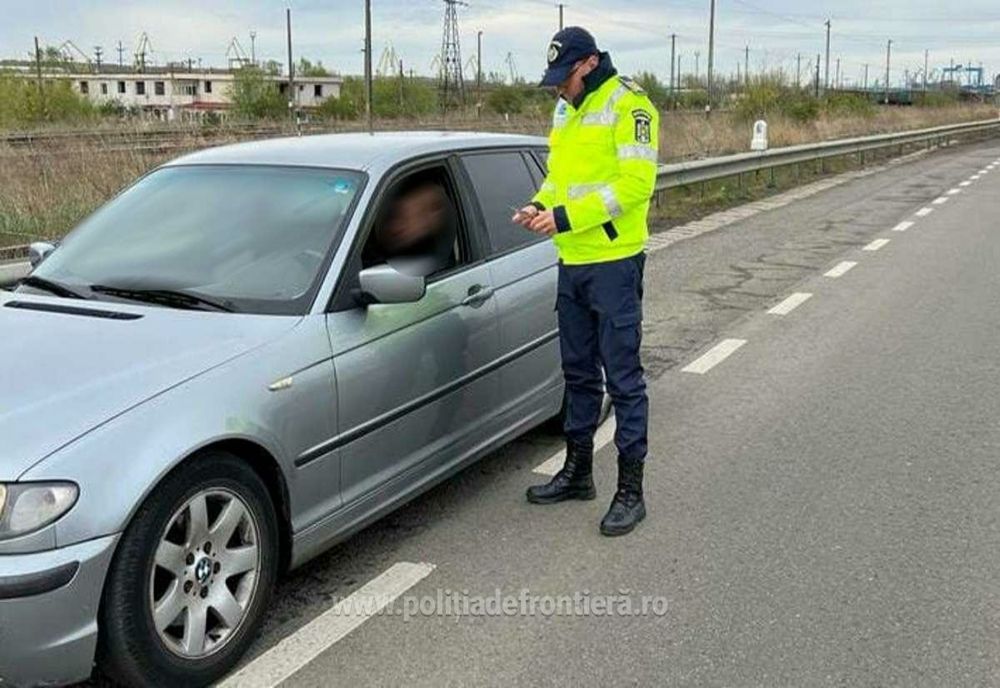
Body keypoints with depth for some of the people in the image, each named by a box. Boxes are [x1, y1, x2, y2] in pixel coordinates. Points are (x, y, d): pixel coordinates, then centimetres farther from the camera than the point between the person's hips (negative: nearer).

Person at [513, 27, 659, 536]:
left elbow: (636, 181, -20)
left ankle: (631, 489, 7)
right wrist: (538, 206, 0)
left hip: (614, 264, -8)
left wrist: (566, 217, -23)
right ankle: (578, 471, 30)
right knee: (579, 373, 16)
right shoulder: (565, 111, 15)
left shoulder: (627, 103, -11)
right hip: (571, 262, 8)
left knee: (623, 378, -2)